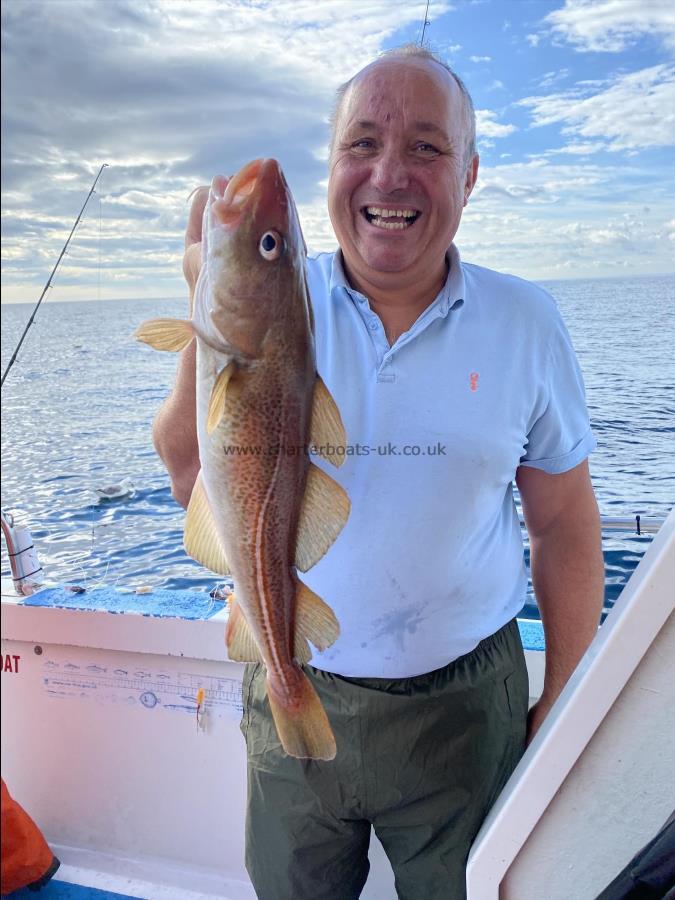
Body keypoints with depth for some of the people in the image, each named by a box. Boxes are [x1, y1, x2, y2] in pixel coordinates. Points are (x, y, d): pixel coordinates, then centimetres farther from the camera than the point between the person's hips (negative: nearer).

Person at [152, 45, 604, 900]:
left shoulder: (526, 323, -7)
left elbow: (564, 523, -1)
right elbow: (194, 482, -16)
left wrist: (564, 702, 2)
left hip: (463, 707, 0)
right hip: (293, 695, 1)